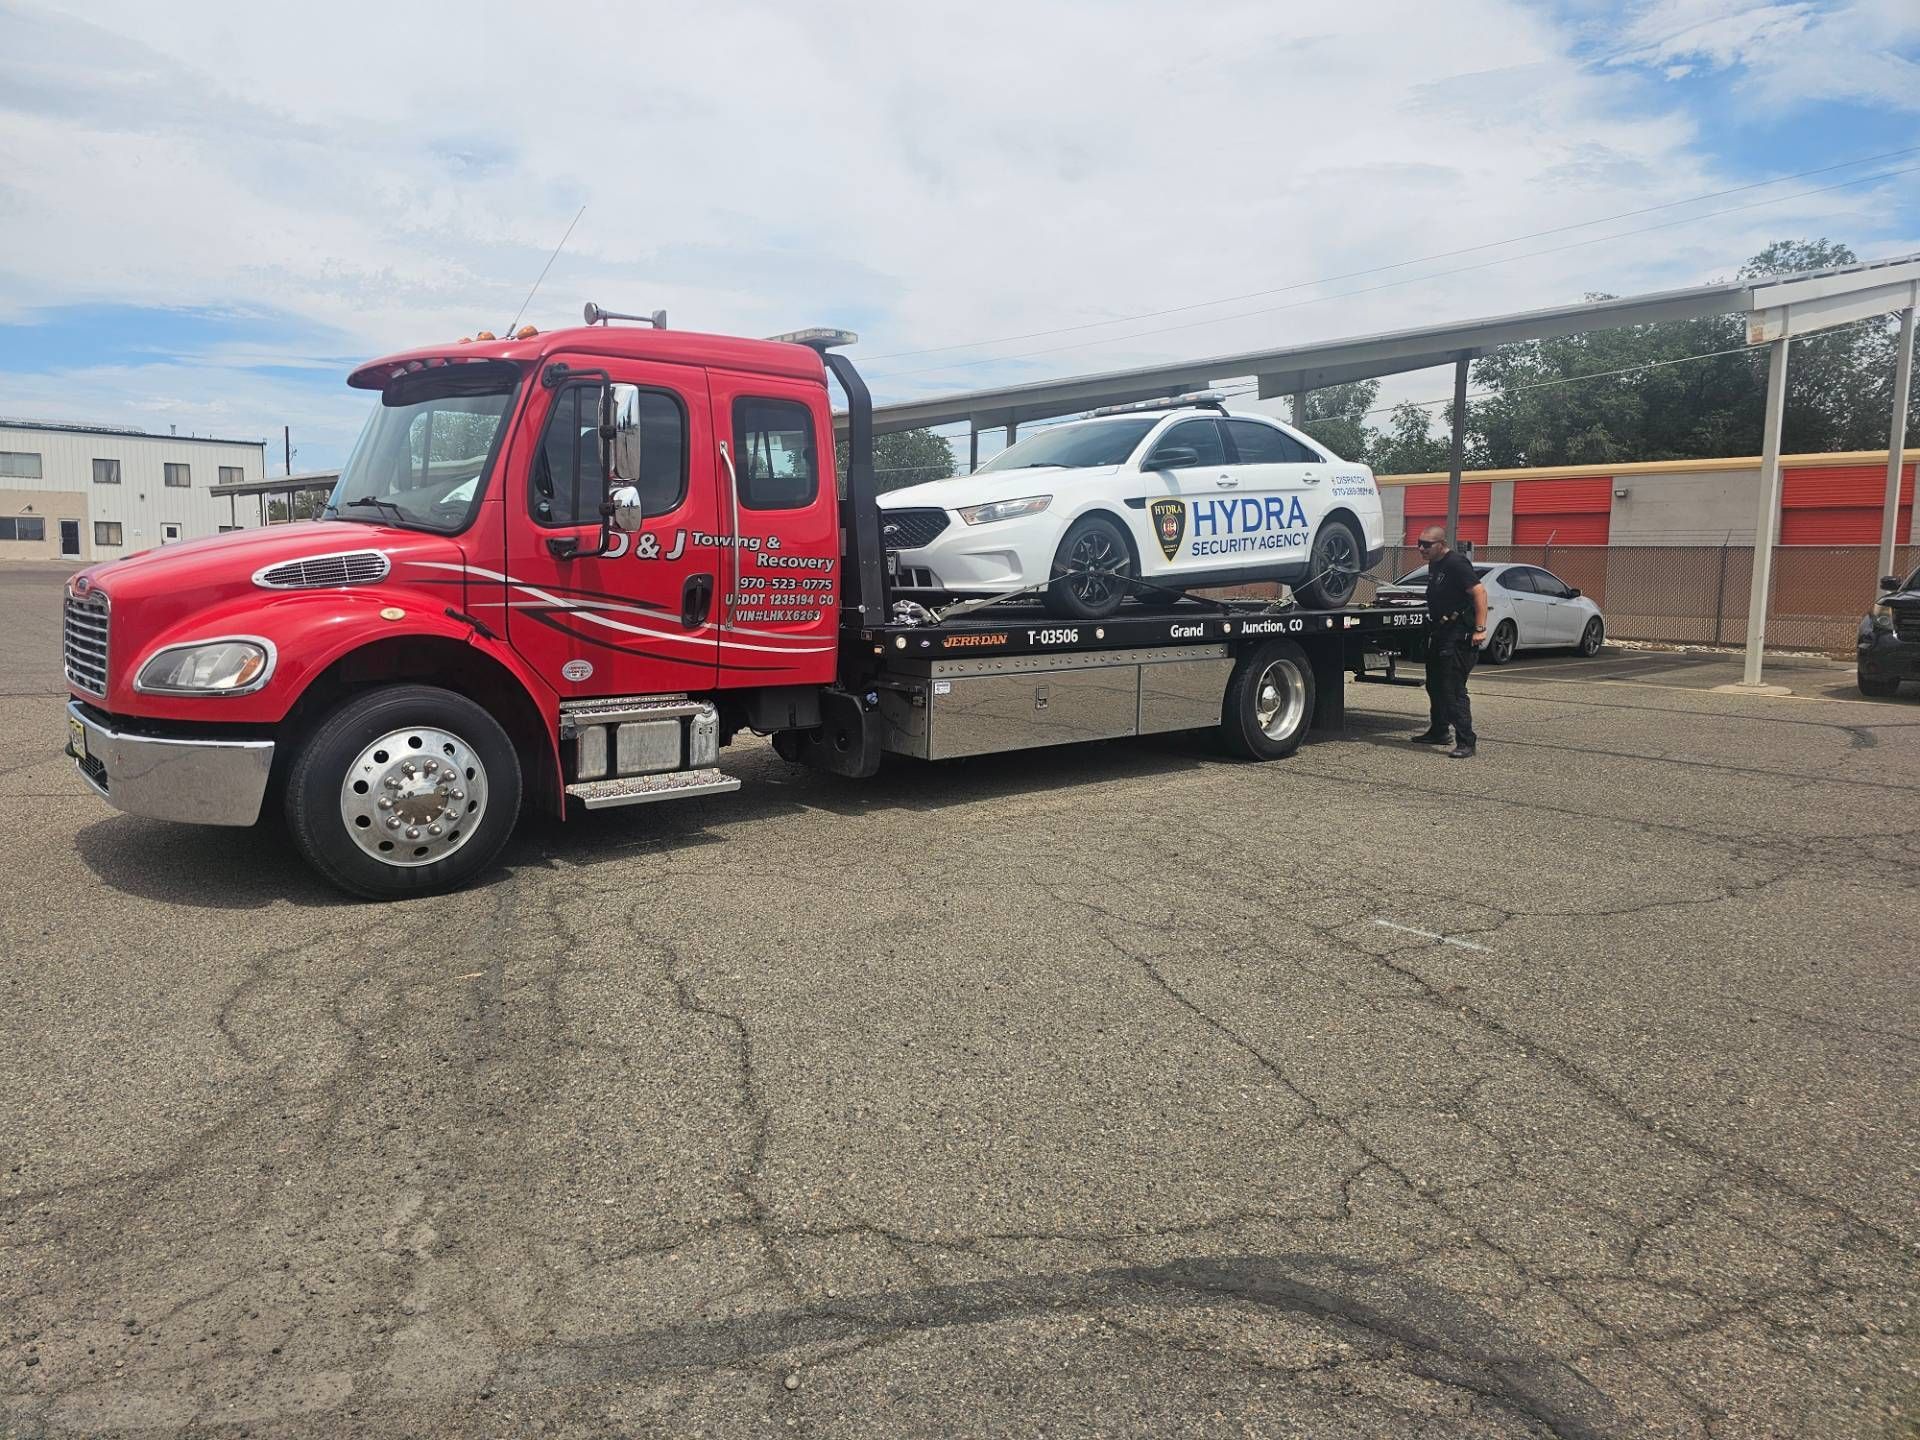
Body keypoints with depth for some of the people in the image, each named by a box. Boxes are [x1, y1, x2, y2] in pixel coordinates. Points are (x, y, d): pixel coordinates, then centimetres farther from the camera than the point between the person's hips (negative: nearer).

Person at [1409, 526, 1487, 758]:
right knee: (1435, 685, 18)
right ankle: (1439, 732, 32)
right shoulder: (1434, 564, 13)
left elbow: (1479, 591, -22)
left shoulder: (1456, 563, -16)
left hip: (1459, 636, -10)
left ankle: (1466, 742, -9)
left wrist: (1480, 629, -26)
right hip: (1440, 634, 10)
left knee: (1453, 689, -12)